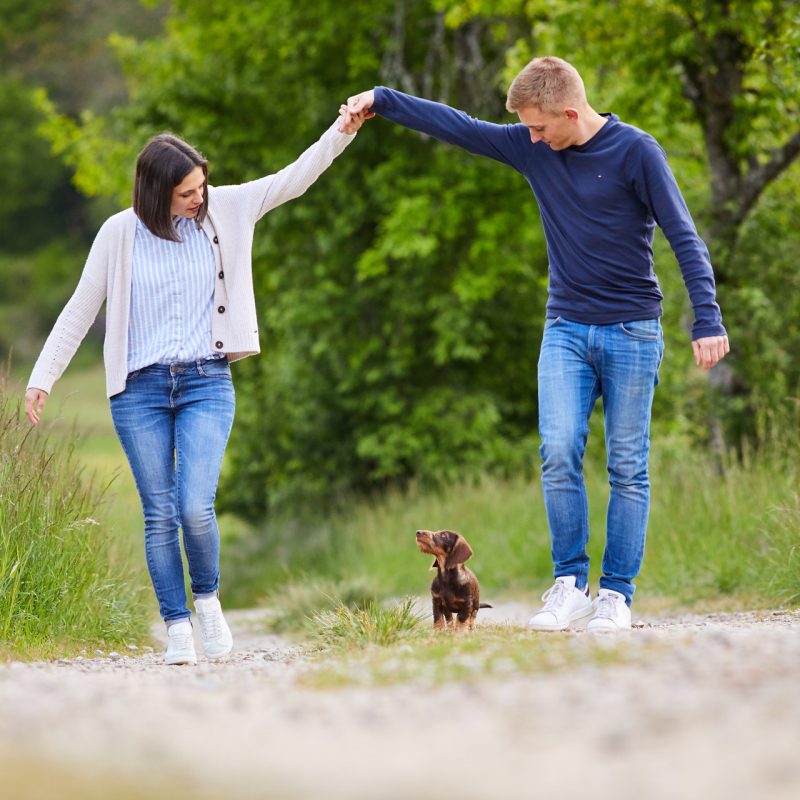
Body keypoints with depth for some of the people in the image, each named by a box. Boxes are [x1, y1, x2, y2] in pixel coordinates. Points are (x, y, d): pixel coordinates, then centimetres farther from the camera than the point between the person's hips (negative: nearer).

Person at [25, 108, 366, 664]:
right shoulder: (120, 232, -4)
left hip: (206, 383, 0)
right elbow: (81, 308, 3)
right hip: (140, 388, 0)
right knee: (160, 515, 1)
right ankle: (178, 627, 10)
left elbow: (293, 180, 1)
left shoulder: (225, 211, 0)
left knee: (196, 508, -14)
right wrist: (43, 378, 0)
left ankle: (208, 599, 13)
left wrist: (341, 133, -12)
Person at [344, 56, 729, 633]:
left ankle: (616, 595, 3)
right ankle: (570, 586, -6)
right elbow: (457, 126, 13)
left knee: (628, 468, -2)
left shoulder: (636, 151, -10)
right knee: (559, 452, -12)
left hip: (633, 331, -3)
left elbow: (684, 237, -12)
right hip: (566, 330, 4)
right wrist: (381, 101, 13)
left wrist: (707, 321, -19)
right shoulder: (531, 148, 4)